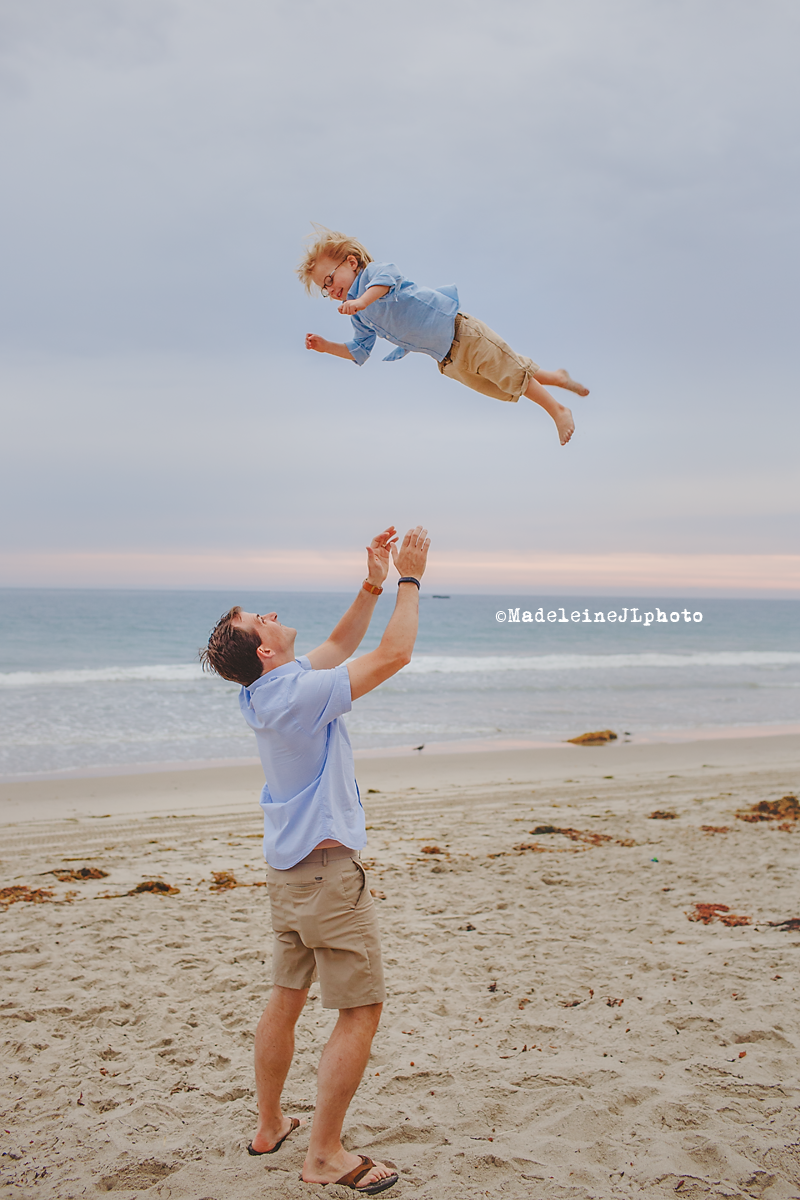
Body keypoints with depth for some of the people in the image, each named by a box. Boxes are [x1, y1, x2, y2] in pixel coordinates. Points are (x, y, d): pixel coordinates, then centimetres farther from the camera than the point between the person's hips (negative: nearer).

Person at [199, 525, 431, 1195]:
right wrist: (410, 579, -9)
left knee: (286, 1000, 19)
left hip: (289, 870, 9)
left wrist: (373, 586, 12)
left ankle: (269, 1127, 31)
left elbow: (340, 647, 19)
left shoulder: (267, 692, 6)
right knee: (361, 1013, -2)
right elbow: (393, 655, -20)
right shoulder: (301, 694, -21)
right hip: (328, 870, -9)